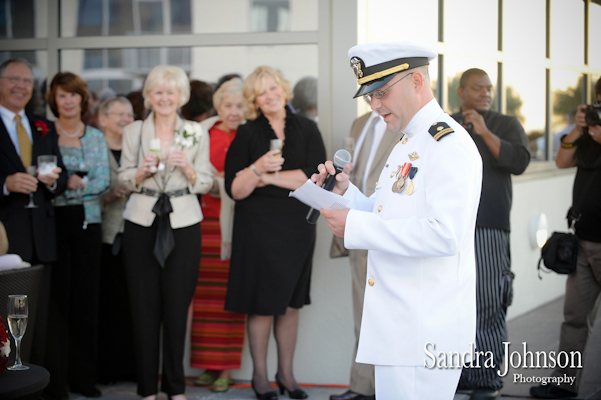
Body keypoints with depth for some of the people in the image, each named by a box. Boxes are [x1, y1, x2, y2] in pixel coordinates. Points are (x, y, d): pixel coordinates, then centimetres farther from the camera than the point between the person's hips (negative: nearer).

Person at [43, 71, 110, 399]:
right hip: (54, 221, -3)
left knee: (86, 297, 5)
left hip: (87, 222, 3)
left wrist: (75, 183, -16)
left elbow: (103, 181, 1)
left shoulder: (97, 137, 11)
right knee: (56, 297, -4)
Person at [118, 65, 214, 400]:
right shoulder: (133, 131, 7)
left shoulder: (197, 133, 6)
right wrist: (142, 171, -12)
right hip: (142, 224, 0)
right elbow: (124, 180, 8)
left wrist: (187, 168, -14)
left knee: (177, 306, 2)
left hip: (183, 224, 0)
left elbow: (205, 184, 5)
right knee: (145, 306, 1)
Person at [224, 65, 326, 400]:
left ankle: (286, 373, 21)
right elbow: (235, 190, -6)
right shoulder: (247, 134, 0)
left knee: (290, 304, 9)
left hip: (298, 225, 2)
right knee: (262, 305, 1)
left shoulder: (307, 129, 3)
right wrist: (258, 168, -23)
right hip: (258, 226, -2)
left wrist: (270, 177, -10)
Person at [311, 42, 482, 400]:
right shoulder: (408, 144, 20)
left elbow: (445, 234, -26)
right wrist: (344, 192, 6)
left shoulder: (449, 143, -14)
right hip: (400, 326, 10)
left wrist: (356, 226, -23)